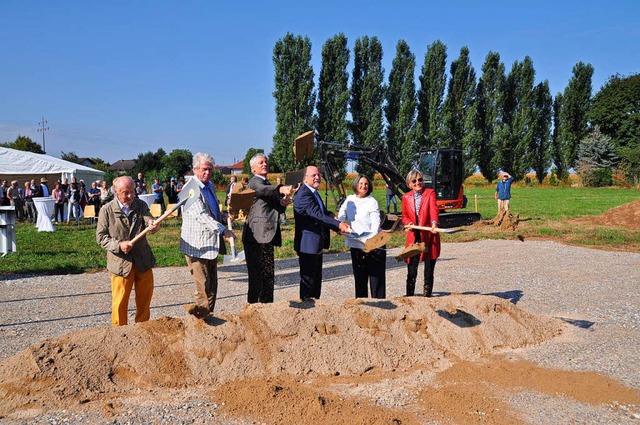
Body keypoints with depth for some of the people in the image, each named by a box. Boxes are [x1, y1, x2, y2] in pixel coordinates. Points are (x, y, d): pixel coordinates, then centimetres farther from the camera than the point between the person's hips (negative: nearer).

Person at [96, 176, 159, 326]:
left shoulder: (141, 205, 1)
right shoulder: (107, 210, -8)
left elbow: (149, 220, -15)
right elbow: (100, 236, -5)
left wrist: (152, 224, -40)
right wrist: (118, 245, -21)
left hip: (143, 261, 3)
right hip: (120, 263, -3)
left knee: (145, 298, 16)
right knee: (120, 302, 5)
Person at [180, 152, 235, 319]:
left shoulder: (210, 186, 14)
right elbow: (202, 215, -26)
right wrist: (223, 230, -30)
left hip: (211, 243, 9)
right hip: (197, 246, -9)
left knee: (212, 286, 14)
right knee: (203, 288, -7)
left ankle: (207, 316, 23)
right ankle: (202, 314, 2)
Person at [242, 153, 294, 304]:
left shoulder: (267, 183, 24)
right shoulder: (255, 182, -5)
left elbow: (276, 208, 25)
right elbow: (263, 190, -30)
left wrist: (283, 203, 0)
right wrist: (281, 189, -50)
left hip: (267, 237, 10)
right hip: (257, 237, -10)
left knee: (268, 276, 14)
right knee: (258, 275, -10)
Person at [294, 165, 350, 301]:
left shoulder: (314, 193, 15)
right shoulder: (303, 194, -20)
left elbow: (323, 213, 20)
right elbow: (318, 215, -29)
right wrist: (338, 224, -34)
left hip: (316, 243, 11)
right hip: (308, 244, -10)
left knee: (316, 278, 18)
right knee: (308, 278, -1)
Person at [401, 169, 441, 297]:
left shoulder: (430, 193, -1)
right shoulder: (406, 197, 9)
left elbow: (434, 210, -17)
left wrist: (434, 223, -37)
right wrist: (409, 223, -7)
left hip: (429, 237, -2)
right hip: (413, 237, 2)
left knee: (429, 271, 5)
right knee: (411, 271, 1)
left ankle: (427, 295, 16)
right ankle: (409, 296, 11)